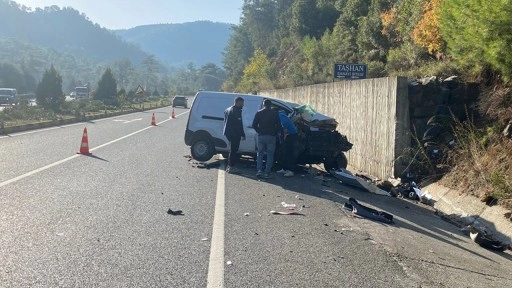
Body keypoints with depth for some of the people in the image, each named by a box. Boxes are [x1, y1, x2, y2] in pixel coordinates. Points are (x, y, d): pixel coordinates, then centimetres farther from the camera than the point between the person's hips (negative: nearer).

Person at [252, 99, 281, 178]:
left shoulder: (259, 113, 4)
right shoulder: (275, 113, 0)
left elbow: (254, 125, 1)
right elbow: (279, 125, -3)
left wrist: (259, 131, 12)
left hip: (261, 136, 1)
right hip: (271, 136, -1)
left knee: (260, 154, 12)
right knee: (270, 155, 4)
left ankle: (259, 170, -4)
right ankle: (267, 173, 0)